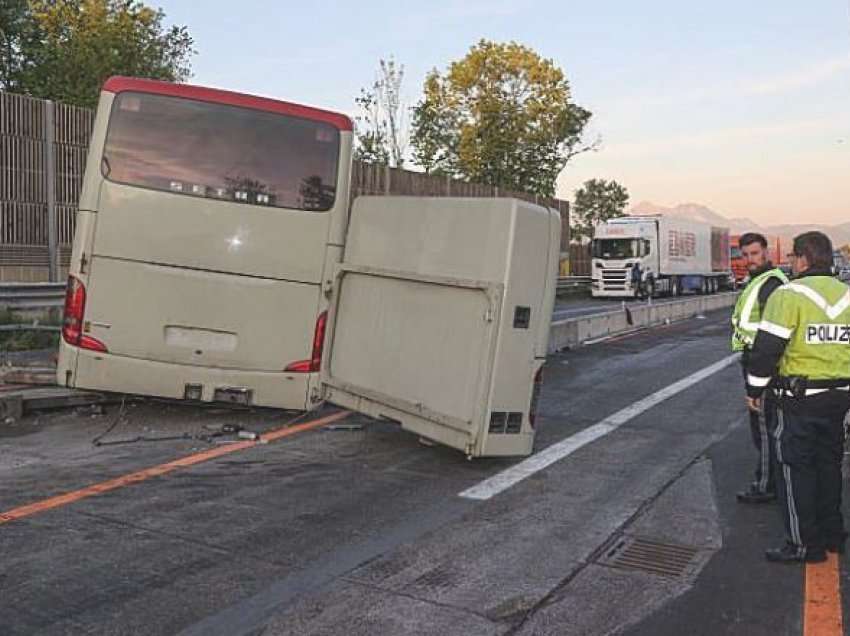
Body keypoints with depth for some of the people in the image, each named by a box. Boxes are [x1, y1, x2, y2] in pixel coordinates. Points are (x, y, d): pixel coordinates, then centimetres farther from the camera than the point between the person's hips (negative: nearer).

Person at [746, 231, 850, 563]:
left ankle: (804, 544, 5)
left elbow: (767, 347, -15)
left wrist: (754, 389, -5)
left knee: (796, 467, 2)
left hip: (801, 397, -7)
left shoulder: (789, 295, -13)